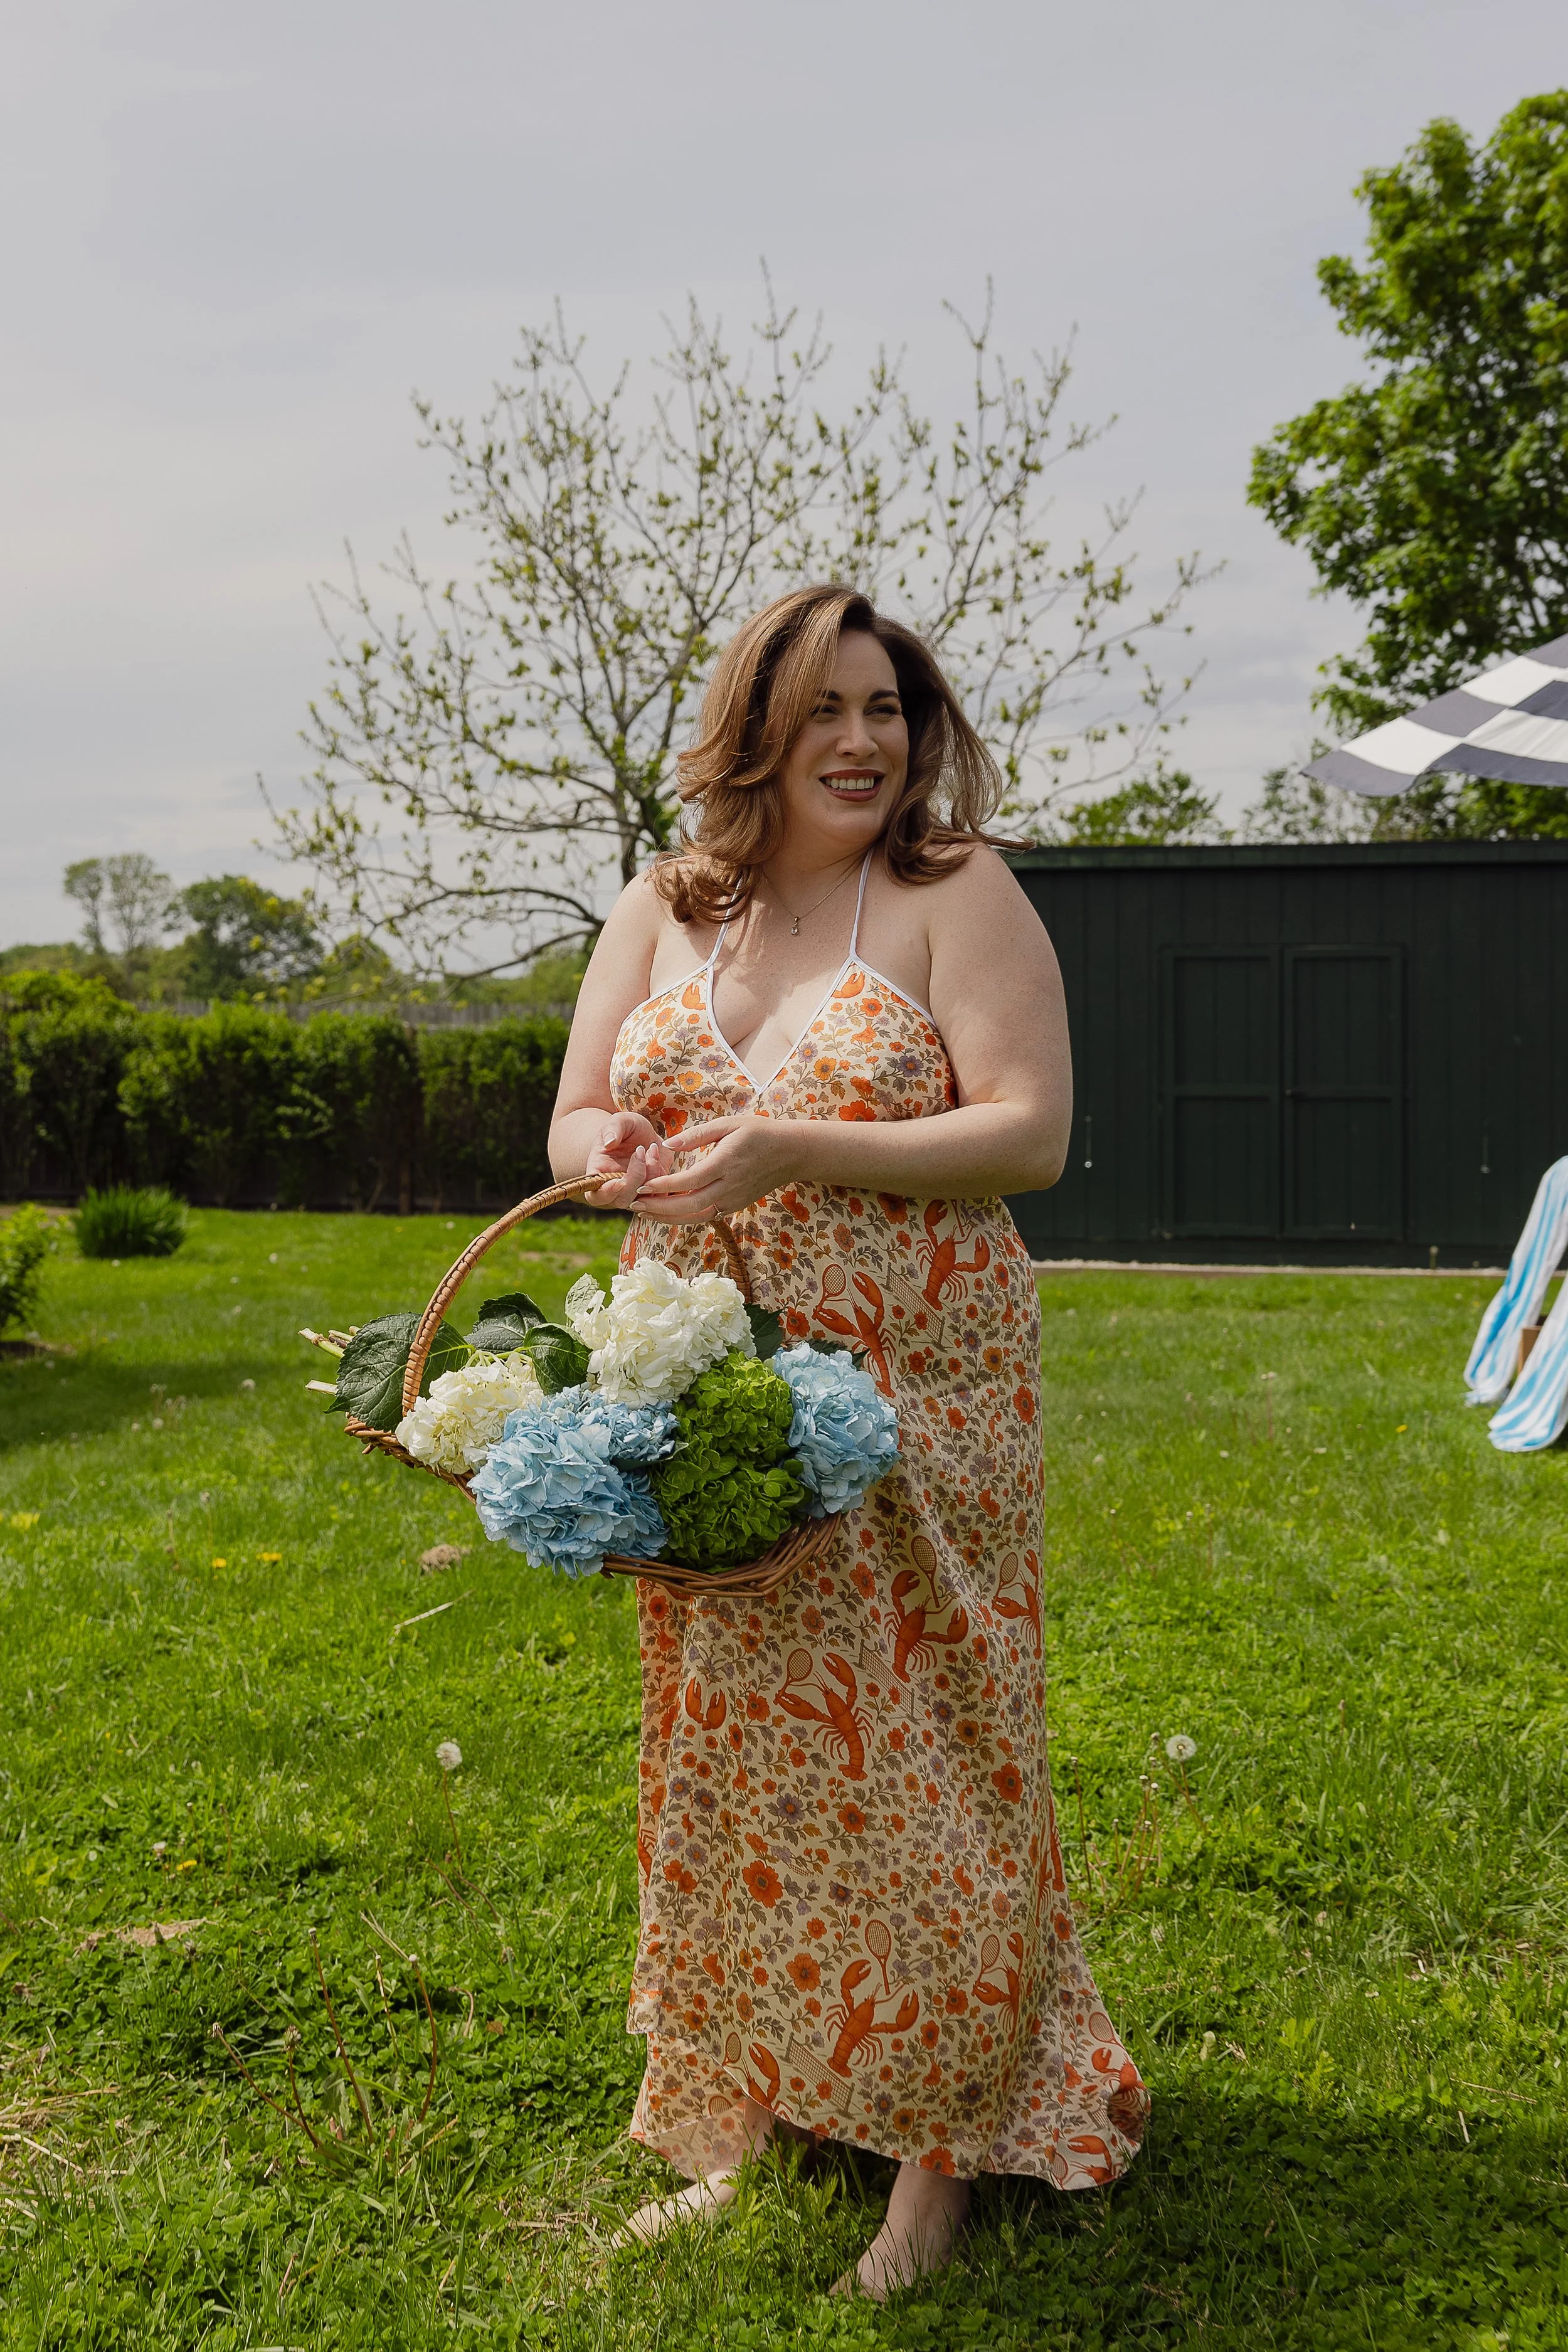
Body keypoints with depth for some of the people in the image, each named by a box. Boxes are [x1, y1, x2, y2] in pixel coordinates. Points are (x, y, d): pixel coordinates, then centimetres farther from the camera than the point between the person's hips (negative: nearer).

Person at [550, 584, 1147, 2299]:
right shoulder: (661, 910, 9)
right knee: (726, 1760, 11)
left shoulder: (957, 894, -5)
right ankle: (741, 2127, 27)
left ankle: (939, 2150, 17)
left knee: (907, 1760, 0)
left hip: (911, 1409, -4)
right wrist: (617, 1155, -16)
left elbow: (1031, 1132, -13)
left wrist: (790, 1148, -23)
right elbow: (573, 1124, 9)